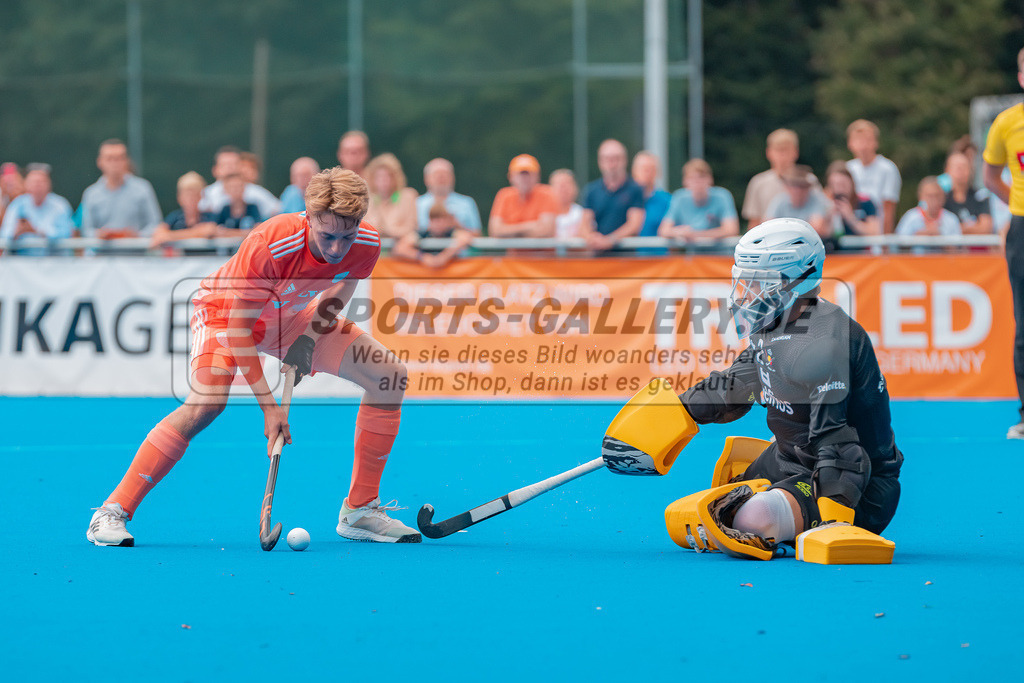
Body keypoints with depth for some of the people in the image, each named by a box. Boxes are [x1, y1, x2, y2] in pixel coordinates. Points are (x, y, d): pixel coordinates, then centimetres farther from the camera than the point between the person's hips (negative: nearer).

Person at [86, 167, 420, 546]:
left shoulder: (366, 246, -24)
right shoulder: (267, 245, -40)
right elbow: (238, 327, -32)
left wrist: (310, 337, -15)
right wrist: (268, 404, -34)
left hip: (295, 317, 6)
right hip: (226, 311, -6)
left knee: (390, 376, -7)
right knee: (206, 402, -32)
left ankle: (359, 511, 4)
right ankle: (111, 513, -23)